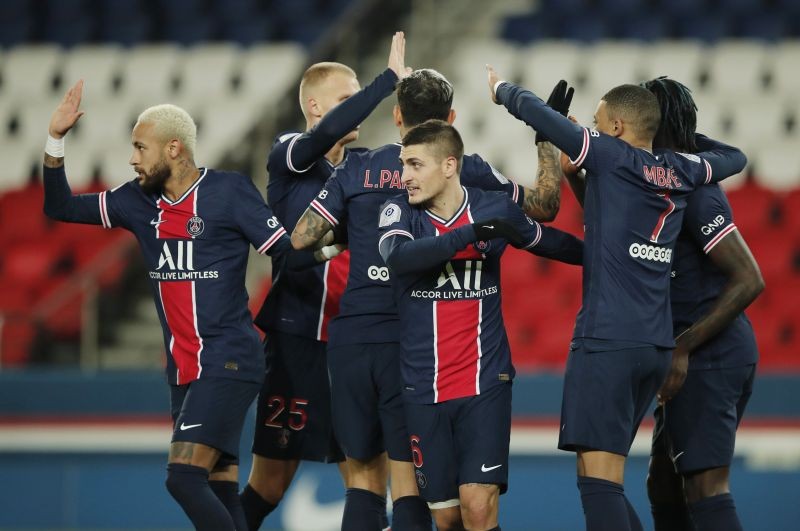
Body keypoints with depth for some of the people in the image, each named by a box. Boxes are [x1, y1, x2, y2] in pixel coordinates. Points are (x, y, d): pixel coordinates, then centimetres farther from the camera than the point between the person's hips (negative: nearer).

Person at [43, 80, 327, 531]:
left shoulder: (230, 192, -8)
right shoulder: (139, 200, 9)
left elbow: (294, 253, -5)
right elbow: (60, 207, 13)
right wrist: (56, 138, 4)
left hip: (229, 362, -7)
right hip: (183, 369, 7)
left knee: (184, 477, -21)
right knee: (220, 492, 5)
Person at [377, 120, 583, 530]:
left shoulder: (495, 209, 0)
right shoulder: (399, 211, -3)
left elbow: (553, 243, 18)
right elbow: (398, 256, -25)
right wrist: (470, 233, -29)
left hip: (485, 383, -1)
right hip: (424, 388, 1)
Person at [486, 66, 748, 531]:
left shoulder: (612, 157, -5)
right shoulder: (680, 171, 12)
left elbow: (539, 116, -9)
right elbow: (733, 157, 32)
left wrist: (502, 88, 10)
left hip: (607, 340, -8)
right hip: (658, 347, 8)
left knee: (599, 477, -12)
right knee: (603, 474, 15)